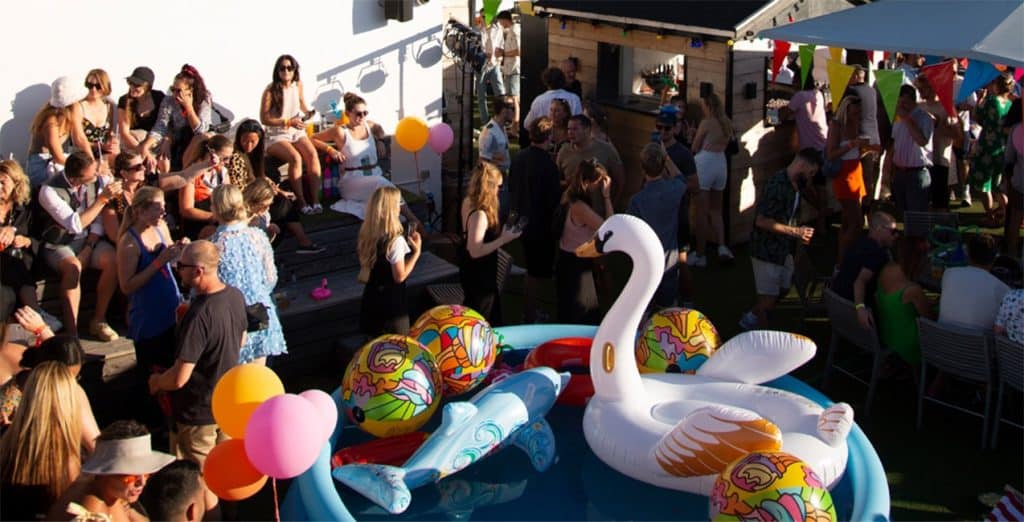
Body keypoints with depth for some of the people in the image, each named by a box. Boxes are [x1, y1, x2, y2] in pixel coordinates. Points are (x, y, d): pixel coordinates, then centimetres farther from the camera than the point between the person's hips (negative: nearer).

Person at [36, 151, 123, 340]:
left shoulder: (96, 181, -5)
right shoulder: (49, 191, -20)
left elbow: (99, 220, 0)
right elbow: (75, 225, -26)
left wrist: (89, 248, -13)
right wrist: (102, 199, -29)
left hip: (88, 239, 4)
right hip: (58, 245, -4)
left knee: (113, 261, -26)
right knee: (73, 266, -36)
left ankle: (98, 320, -10)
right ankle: (71, 331, -29)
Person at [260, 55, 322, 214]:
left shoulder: (298, 85, 5)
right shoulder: (270, 90, -11)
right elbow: (264, 118, -10)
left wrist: (308, 113, -1)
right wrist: (288, 122, -16)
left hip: (297, 132, 4)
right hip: (276, 136, -4)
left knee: (312, 154, -25)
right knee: (295, 158, -31)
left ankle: (315, 200, -25)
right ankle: (301, 202, -23)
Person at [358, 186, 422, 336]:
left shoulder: (367, 234, -1)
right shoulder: (395, 240, -23)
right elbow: (400, 276, -19)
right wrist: (416, 252, -11)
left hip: (371, 298, 7)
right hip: (392, 302, -7)